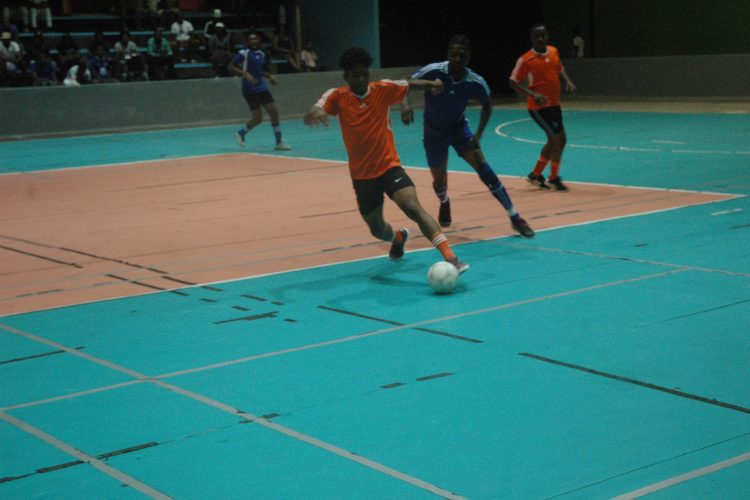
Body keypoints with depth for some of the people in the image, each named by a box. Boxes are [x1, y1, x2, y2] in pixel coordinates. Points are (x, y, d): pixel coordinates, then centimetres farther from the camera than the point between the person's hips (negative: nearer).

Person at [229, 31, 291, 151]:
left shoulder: (262, 54, 12)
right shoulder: (244, 53, -9)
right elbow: (230, 67, -14)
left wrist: (269, 76, 10)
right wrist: (245, 74, -25)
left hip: (262, 88, 7)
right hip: (250, 90, -7)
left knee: (274, 113, -1)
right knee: (258, 118, -5)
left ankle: (279, 142, 6)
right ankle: (241, 133, 22)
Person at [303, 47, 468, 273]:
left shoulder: (382, 89, -5)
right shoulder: (337, 96, -8)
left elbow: (410, 84, 6)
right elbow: (308, 119, -19)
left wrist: (432, 83, -17)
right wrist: (316, 113, -45)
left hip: (390, 167, -1)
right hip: (362, 176, 2)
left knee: (414, 208, -25)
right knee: (377, 229, 16)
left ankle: (450, 258, -32)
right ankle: (398, 237, 53)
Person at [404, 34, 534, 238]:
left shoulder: (476, 82, -20)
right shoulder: (433, 72, -27)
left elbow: (487, 105, 0)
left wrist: (478, 134, -10)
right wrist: (405, 104, -41)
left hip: (459, 128, 1)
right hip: (434, 132, -1)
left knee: (484, 169, -16)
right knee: (439, 181, 8)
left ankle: (514, 217, -11)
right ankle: (444, 204, 47)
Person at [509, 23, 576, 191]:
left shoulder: (554, 51, 4)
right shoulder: (526, 59, -15)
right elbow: (513, 83, -14)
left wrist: (568, 81, 0)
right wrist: (533, 94, -26)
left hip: (554, 104, 7)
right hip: (539, 106, -7)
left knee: (553, 141, 15)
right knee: (560, 139, -9)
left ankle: (535, 175, 30)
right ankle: (554, 178, 7)